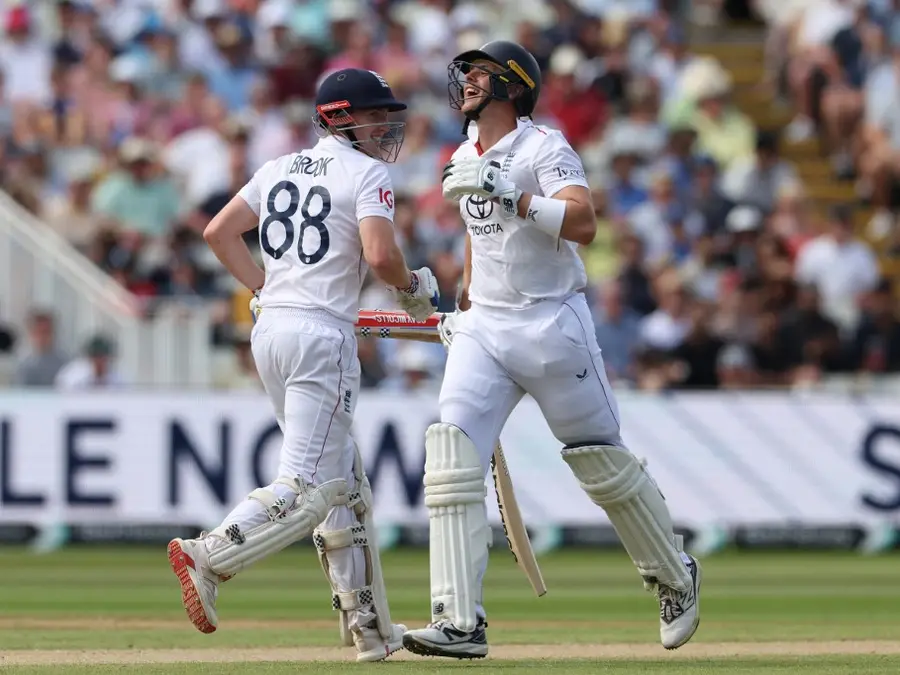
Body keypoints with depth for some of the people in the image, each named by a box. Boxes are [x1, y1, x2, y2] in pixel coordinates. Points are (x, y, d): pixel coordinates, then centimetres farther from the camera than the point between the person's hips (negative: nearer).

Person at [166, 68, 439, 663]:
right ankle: (209, 558, -31)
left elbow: (218, 231, 14)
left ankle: (369, 626, 16)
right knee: (307, 489, -12)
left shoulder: (282, 169, 17)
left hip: (270, 327, 8)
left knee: (344, 483, 15)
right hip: (322, 333, -8)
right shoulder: (367, 173, -4)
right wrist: (415, 288, 1)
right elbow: (380, 254, -18)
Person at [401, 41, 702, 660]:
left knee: (603, 462, 4)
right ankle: (460, 624, -18)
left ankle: (675, 577, 29)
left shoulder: (543, 149, -12)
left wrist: (511, 195, -36)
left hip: (552, 324, -6)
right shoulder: (465, 158, 12)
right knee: (452, 455, -13)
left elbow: (583, 224, -28)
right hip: (484, 329, 6)